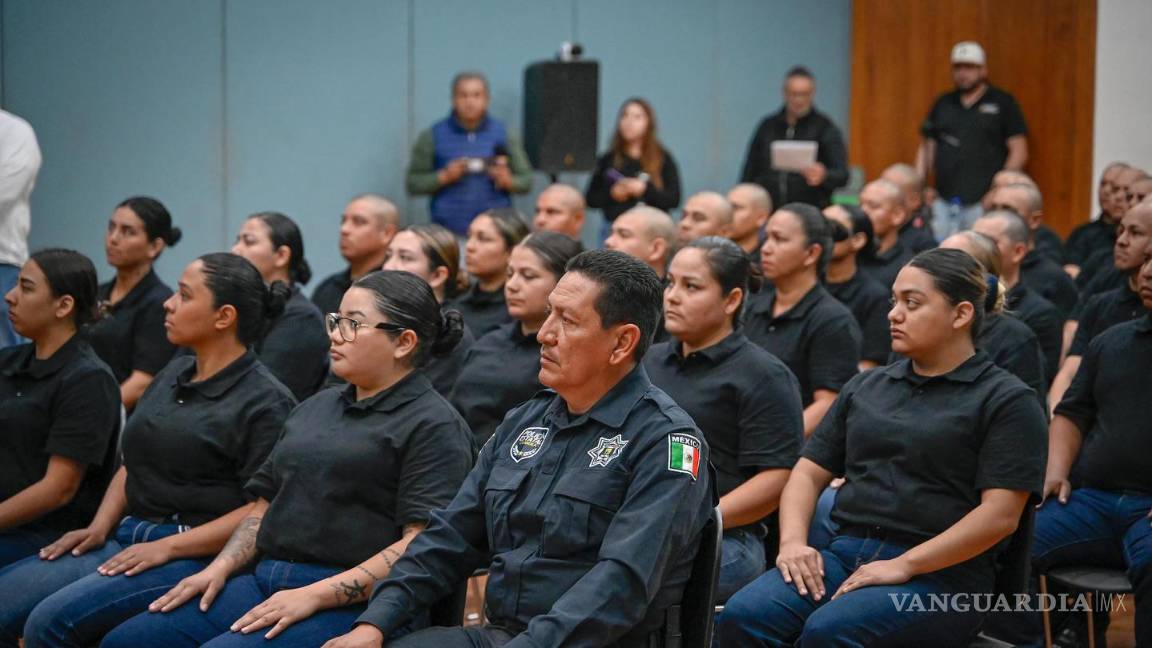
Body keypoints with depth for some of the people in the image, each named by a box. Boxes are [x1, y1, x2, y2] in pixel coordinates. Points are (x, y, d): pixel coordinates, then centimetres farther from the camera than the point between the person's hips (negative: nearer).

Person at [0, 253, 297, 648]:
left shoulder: (265, 401, -8)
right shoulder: (174, 374, 17)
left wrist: (166, 547, -18)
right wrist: (99, 527, 6)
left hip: (194, 556, -8)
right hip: (127, 538, 8)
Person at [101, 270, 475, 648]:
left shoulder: (433, 425, -4)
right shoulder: (316, 407, 22)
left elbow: (424, 544, -15)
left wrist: (314, 595, -19)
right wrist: (219, 568, 6)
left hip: (349, 601, -8)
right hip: (265, 583, 8)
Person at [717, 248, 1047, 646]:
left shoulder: (1006, 400, 0)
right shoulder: (866, 388, 20)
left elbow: (1001, 513, -10)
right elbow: (809, 473, 20)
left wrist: (904, 566, -16)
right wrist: (793, 541, -1)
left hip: (939, 574, -5)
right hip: (846, 554, 5)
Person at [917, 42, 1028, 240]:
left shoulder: (1003, 103, 4)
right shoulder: (942, 104, 16)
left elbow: (1019, 152, 1)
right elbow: (927, 148, 18)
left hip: (983, 203, -4)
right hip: (943, 203, 4)